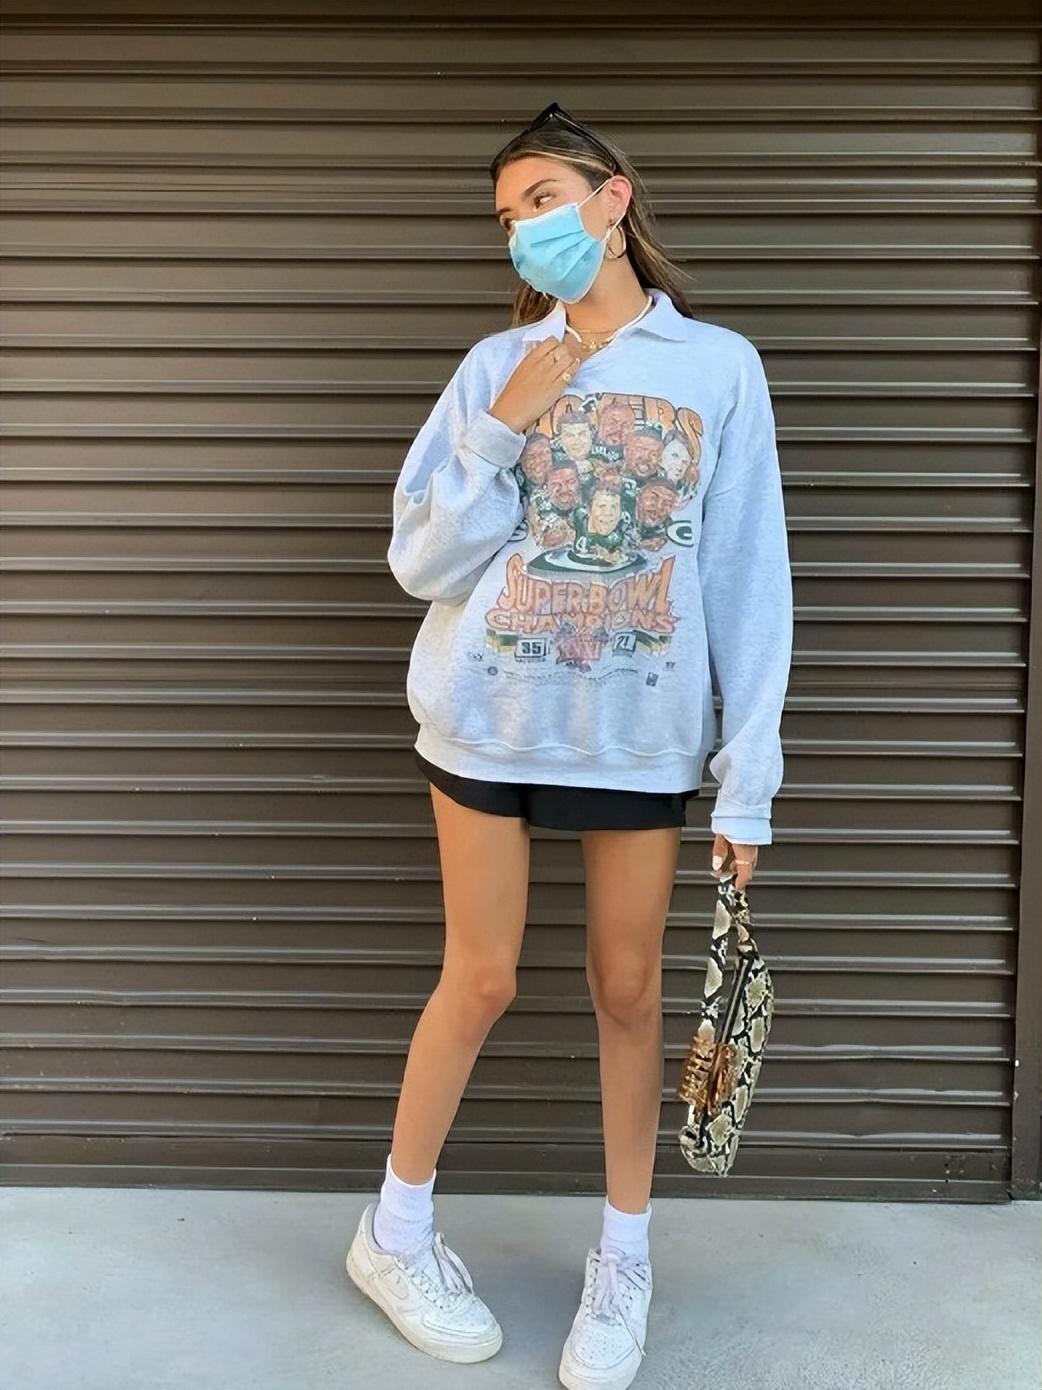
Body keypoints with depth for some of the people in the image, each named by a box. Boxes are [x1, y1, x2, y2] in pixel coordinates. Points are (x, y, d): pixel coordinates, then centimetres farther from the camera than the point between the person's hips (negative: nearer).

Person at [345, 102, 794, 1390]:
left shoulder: (720, 367, 0)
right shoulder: (498, 366, 0)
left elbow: (748, 583, -1)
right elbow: (422, 562, -2)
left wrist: (749, 778, -4)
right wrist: (500, 434, -15)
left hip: (641, 730, 0)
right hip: (488, 716, 0)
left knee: (628, 989, 9)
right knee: (481, 980, 9)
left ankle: (624, 1256, 29)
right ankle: (394, 1232, 30)